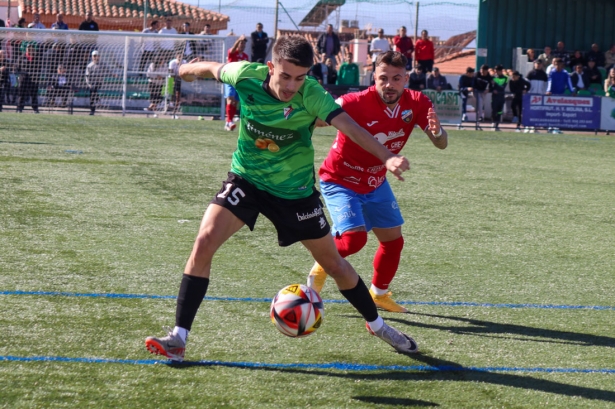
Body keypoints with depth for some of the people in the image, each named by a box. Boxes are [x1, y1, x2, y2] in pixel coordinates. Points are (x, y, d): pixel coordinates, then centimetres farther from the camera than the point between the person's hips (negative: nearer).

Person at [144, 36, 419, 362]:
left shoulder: (311, 96, -26)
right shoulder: (247, 76, -20)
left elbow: (350, 127, -41)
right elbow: (214, 69, 3)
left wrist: (387, 157, -57)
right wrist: (189, 69, 25)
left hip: (295, 190, -1)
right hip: (246, 180, 1)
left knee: (333, 263, 11)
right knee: (204, 243, -20)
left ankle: (377, 325, 36)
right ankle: (178, 338, -14)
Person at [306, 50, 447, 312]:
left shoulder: (416, 103, -14)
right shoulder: (356, 103, -30)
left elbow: (441, 144, -14)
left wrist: (437, 132, -37)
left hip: (376, 182, 6)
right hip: (341, 181, -6)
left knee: (393, 239, 11)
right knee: (355, 237, -21)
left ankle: (379, 294, 35)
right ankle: (320, 268, 10)